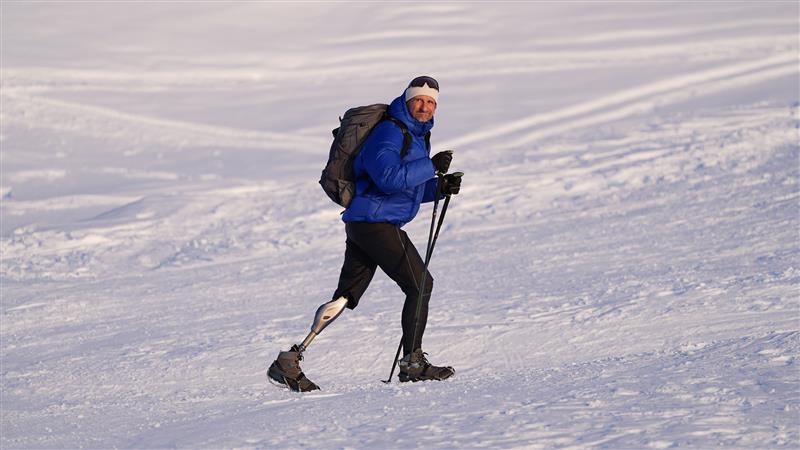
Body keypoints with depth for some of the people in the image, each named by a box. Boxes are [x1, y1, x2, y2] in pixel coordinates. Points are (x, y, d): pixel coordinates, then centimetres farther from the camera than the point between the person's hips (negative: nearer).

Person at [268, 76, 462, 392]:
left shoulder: (416, 135, 20)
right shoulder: (389, 132, -12)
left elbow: (411, 188, 26)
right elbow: (390, 178, -26)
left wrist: (439, 187, 9)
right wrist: (432, 167, -22)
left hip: (361, 224, 10)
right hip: (375, 221, -10)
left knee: (345, 297, 6)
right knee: (420, 284, -4)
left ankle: (290, 360, 2)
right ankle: (412, 362, 2)